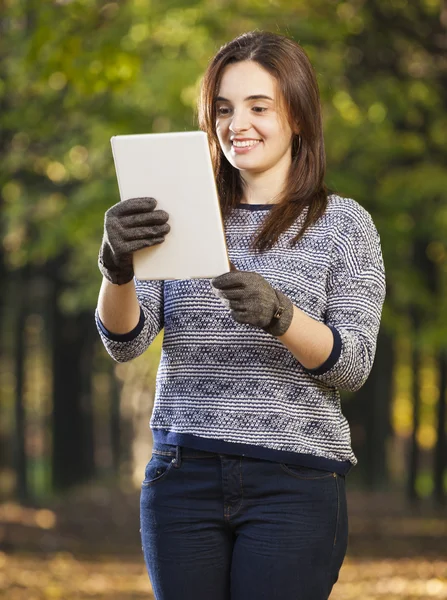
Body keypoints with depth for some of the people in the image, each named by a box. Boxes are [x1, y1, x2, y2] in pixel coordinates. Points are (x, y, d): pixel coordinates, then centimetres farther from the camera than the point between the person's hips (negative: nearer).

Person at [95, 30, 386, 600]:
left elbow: (353, 364, -5)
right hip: (183, 475, 3)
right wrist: (117, 269, -21)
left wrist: (278, 313, -24)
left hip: (293, 483, -2)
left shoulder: (341, 222, 5)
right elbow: (125, 341, 1)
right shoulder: (183, 215, 12)